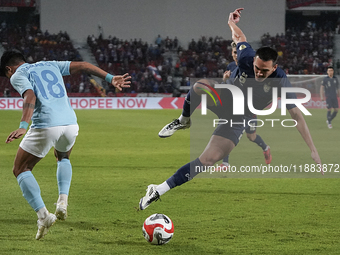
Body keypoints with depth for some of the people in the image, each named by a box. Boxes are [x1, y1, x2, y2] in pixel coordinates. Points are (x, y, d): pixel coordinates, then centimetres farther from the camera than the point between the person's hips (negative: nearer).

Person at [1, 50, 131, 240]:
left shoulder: (17, 75, 6)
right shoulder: (50, 65, 24)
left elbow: (30, 97, -14)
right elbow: (82, 66, 18)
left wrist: (23, 126, -26)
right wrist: (110, 78, 18)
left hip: (45, 125, -5)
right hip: (70, 123, 6)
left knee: (21, 170, 13)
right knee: (63, 158, 37)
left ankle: (43, 215, -4)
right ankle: (63, 201, 14)